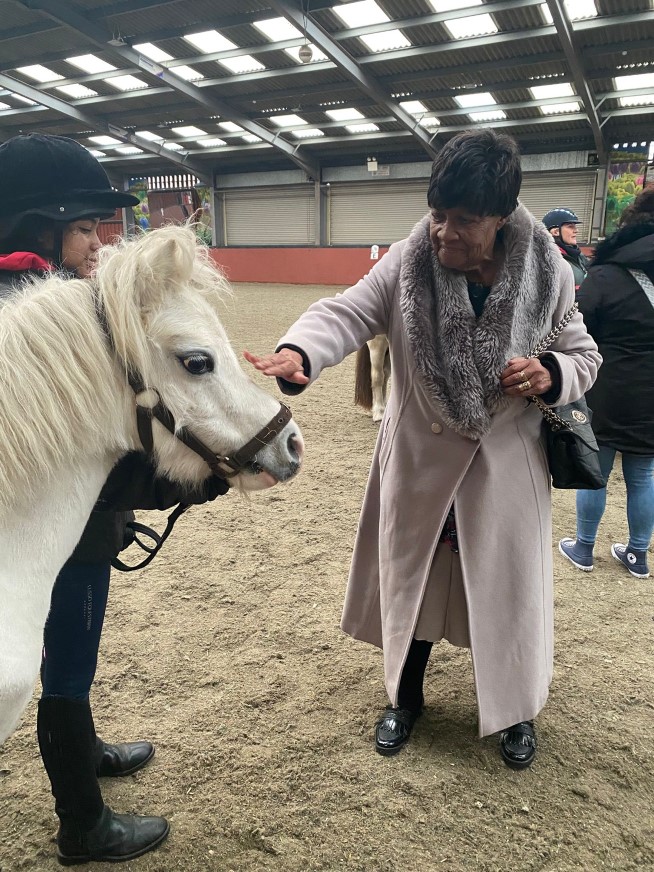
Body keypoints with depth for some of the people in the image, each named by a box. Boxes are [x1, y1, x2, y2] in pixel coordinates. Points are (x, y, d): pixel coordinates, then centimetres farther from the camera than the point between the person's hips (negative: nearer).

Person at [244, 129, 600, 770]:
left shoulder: (548, 275, -9)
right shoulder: (408, 264, -12)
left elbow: (583, 355, 3)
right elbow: (345, 314, -22)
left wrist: (551, 374, -20)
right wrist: (298, 354, -44)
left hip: (507, 466, 0)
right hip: (420, 461, 0)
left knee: (507, 589, 13)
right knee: (411, 581, 15)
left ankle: (514, 709, 41)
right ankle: (405, 698, 42)